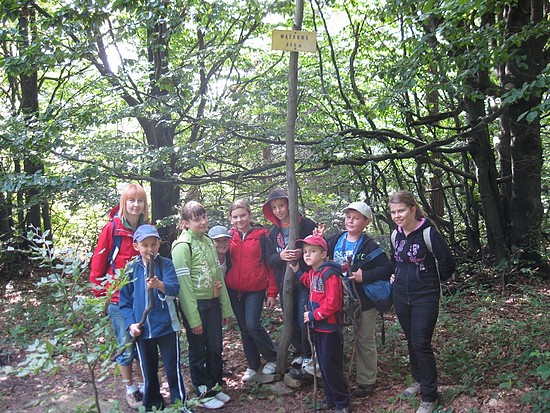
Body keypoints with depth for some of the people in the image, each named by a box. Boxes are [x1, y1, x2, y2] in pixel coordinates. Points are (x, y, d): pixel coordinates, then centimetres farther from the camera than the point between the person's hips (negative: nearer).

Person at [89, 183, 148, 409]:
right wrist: (98, 295, -5)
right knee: (125, 347, 7)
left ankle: (142, 386, 30)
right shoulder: (111, 228, -10)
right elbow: (98, 263, -7)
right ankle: (130, 390, 25)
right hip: (118, 297, -3)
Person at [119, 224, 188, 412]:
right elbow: (124, 300, 6)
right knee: (148, 372, 16)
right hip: (142, 330, 3)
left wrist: (159, 285, -42)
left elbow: (174, 288, -21)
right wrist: (131, 323, -6)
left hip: (167, 327, -2)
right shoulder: (131, 268, 2)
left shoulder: (166, 264, -5)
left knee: (173, 370, 4)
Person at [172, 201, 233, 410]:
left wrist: (226, 307, 13)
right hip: (196, 305, -6)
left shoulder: (209, 242, 9)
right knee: (198, 350, 7)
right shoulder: (182, 246, -13)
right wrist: (193, 318, -17)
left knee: (216, 347, 14)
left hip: (213, 303, 7)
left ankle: (215, 386, 32)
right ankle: (203, 394, 21)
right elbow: (183, 284, -16)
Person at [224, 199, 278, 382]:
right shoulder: (229, 236, 5)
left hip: (255, 289, -4)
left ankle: (272, 358, 11)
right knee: (244, 329, 11)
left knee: (252, 325, -13)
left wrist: (272, 292, -6)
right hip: (234, 289, 4)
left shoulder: (262, 235, -5)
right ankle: (253, 365, 26)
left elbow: (270, 264, -4)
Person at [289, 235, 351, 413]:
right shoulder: (312, 273, 7)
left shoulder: (329, 274, -21)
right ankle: (330, 398, 32)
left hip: (330, 328, -9)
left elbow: (332, 303, -24)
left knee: (330, 366, -1)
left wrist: (313, 315, -17)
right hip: (318, 327, 9)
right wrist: (298, 272, 17)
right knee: (323, 365, 17)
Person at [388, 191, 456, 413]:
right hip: (401, 297, 6)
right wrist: (395, 277, 9)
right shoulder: (396, 235, 4)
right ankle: (418, 380, 35)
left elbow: (447, 263, -11)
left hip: (425, 297, -6)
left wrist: (431, 280, -1)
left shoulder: (429, 233, -16)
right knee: (411, 341, 16)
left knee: (421, 344, -5)